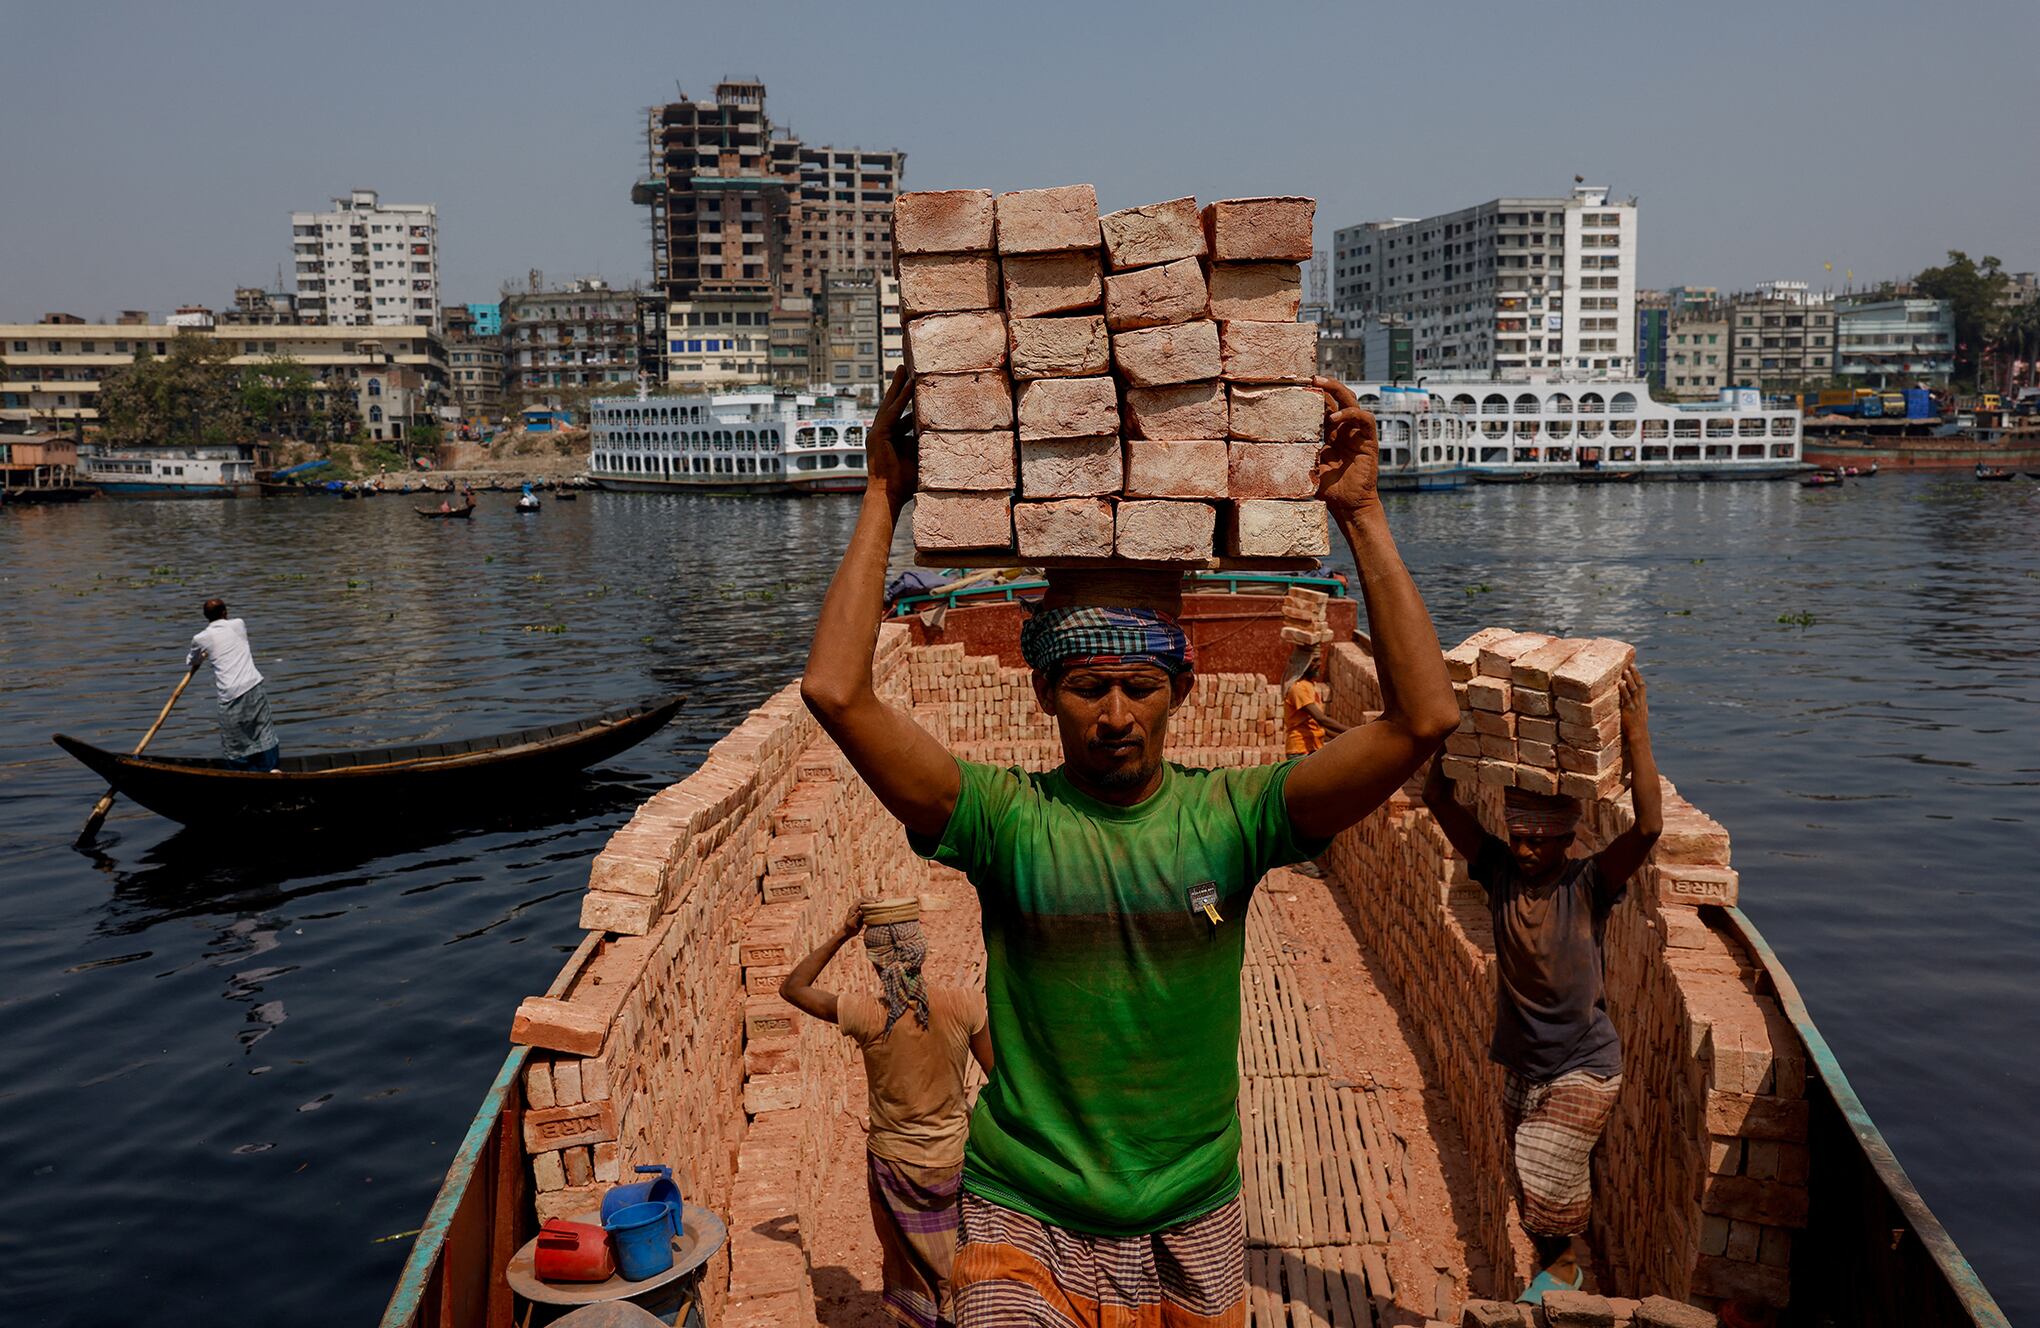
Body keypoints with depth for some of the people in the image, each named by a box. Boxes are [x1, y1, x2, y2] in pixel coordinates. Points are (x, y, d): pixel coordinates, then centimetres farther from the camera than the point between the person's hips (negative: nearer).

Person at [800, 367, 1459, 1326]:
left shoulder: (1230, 816, -8)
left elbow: (1424, 717, -18)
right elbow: (835, 689, -22)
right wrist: (884, 498, -17)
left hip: (1193, 1236, 2)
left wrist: (1360, 514, -19)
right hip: (1024, 1229, -1)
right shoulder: (1006, 820, -12)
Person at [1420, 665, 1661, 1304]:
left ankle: (1562, 1262, 14)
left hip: (1584, 1068, -4)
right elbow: (1439, 799, -15)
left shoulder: (1587, 886, -17)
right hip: (1522, 1065, 5)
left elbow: (1648, 826, -33)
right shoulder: (1499, 872, -8)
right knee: (1535, 1185, 18)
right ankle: (1557, 1262, 43)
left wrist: (1635, 731, -37)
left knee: (1543, 1176, -15)